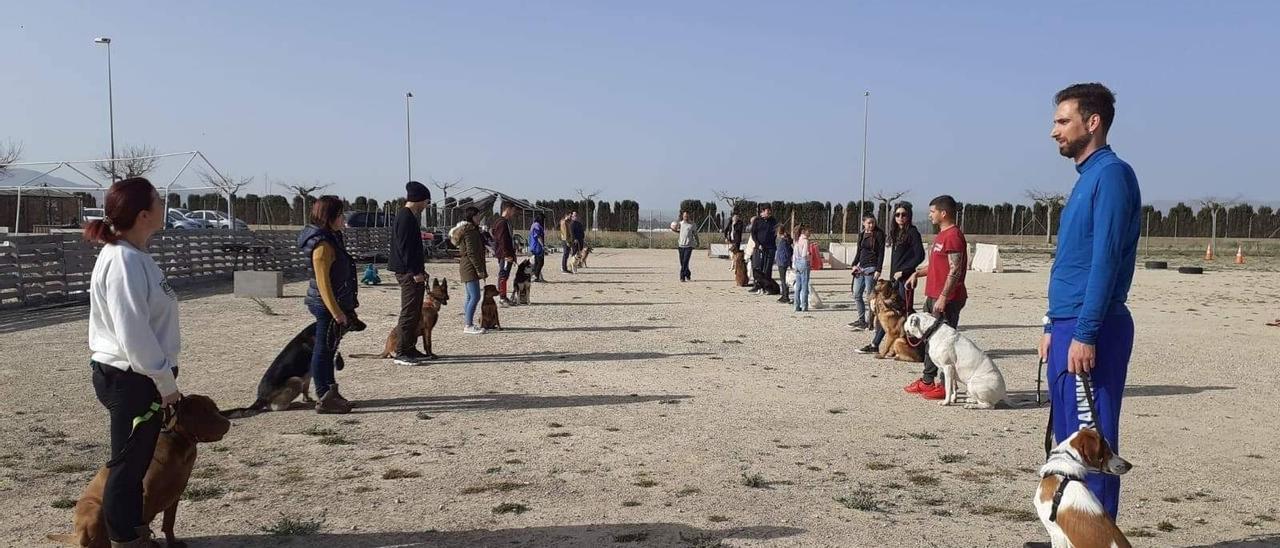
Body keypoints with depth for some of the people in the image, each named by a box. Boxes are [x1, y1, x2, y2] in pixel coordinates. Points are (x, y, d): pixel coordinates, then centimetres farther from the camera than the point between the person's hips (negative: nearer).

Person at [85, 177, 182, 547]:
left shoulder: (134, 255, 10)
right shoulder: (124, 261, -21)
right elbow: (134, 333, -24)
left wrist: (163, 377, 17)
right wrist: (165, 381, -17)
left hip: (134, 377, 10)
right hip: (131, 379, -10)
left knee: (136, 461, 18)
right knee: (128, 464, 2)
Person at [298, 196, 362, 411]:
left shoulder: (331, 238, 11)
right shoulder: (323, 245, -20)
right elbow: (323, 282, -23)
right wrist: (336, 312, -24)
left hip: (331, 304, 10)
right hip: (328, 305, -10)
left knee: (327, 349, 17)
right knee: (324, 350, -3)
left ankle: (330, 394, 28)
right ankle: (325, 400, 3)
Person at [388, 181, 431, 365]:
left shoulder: (409, 216, 17)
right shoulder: (406, 217, -15)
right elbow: (405, 247, -21)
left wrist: (419, 268, 22)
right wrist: (415, 272, -20)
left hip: (411, 272, 11)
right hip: (409, 273, -11)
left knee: (415, 313, 15)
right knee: (409, 313, -7)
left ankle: (410, 349, 21)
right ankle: (402, 352, -3)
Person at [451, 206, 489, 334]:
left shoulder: (472, 230, 17)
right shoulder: (470, 231, -14)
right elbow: (471, 252, -20)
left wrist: (481, 269, 20)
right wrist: (480, 270, -19)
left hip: (468, 267, 11)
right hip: (470, 267, -11)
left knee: (470, 296, 13)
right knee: (475, 296, -12)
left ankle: (467, 324, 18)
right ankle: (468, 326, -12)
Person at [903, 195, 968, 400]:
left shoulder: (954, 236, -15)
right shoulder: (941, 235, 18)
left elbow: (955, 270, -20)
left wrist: (943, 297, -23)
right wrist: (918, 273, 13)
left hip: (946, 300, -11)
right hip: (933, 297, 11)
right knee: (928, 337, 15)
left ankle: (947, 386, 1)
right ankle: (927, 381, 24)